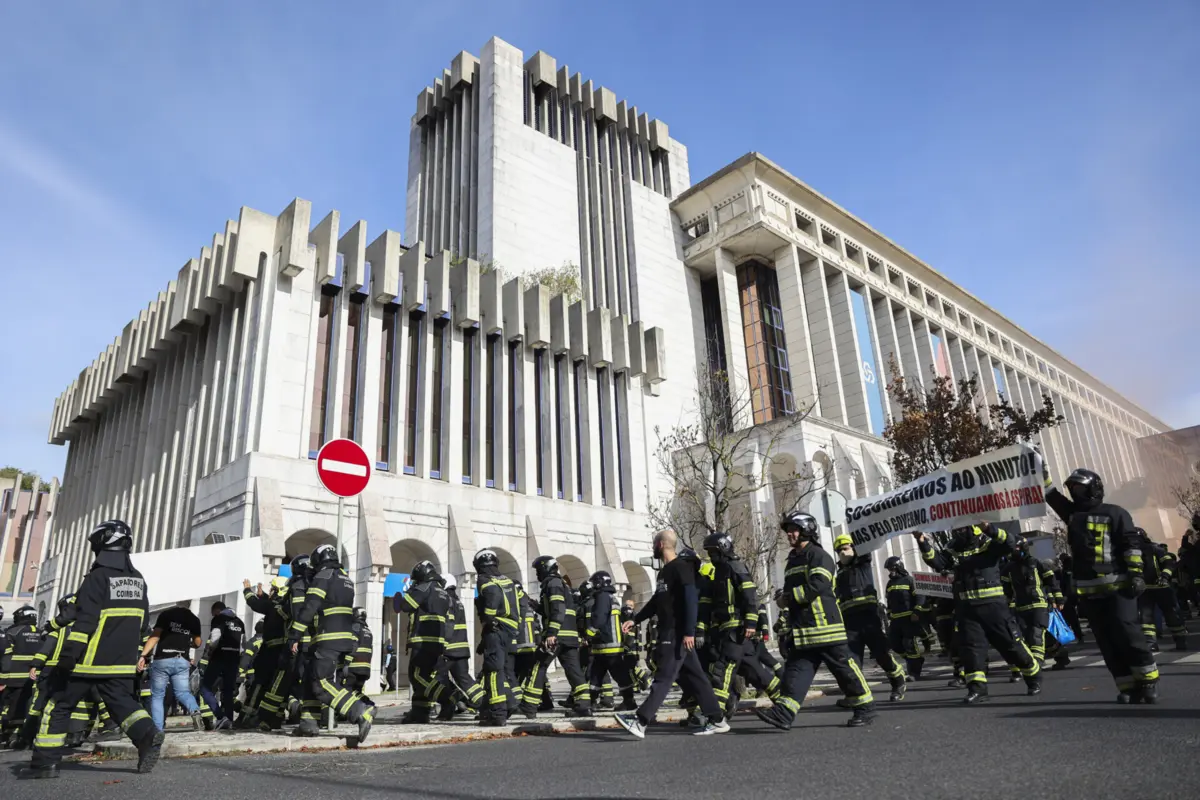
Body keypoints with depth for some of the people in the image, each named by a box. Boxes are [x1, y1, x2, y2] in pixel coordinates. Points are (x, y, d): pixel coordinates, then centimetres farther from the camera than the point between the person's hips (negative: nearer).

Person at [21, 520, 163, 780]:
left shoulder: (98, 576, -12)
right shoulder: (138, 579, 11)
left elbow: (85, 620, -19)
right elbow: (142, 622, 17)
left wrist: (68, 655, -18)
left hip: (89, 660, -6)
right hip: (122, 662, 6)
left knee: (59, 706, 9)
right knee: (122, 702, 7)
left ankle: (45, 762, 11)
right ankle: (148, 734, -16)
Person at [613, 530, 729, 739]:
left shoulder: (681, 567, -11)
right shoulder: (664, 571, 18)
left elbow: (691, 600, -19)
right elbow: (656, 601, 25)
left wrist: (689, 632, -24)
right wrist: (635, 620, 19)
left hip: (678, 633, -9)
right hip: (668, 632, 9)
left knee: (664, 676, -9)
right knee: (693, 677, 10)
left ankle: (640, 721, -12)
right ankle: (717, 720, 15)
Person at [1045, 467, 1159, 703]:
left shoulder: (1114, 513, 0)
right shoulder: (1072, 513, 15)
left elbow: (1132, 544, -5)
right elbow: (1052, 495, 16)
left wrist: (1136, 574, -12)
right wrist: (1041, 471, 10)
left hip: (1118, 586, -5)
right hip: (1089, 591, 5)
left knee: (1127, 634, -10)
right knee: (1107, 642, 4)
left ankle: (1149, 681, 5)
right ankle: (1128, 687, 8)